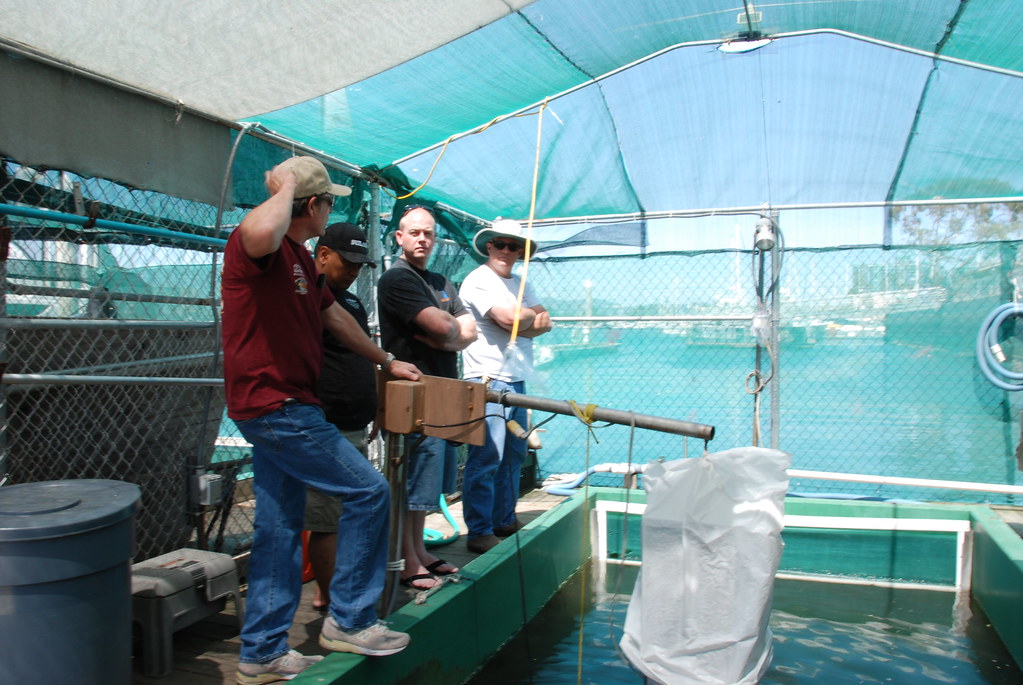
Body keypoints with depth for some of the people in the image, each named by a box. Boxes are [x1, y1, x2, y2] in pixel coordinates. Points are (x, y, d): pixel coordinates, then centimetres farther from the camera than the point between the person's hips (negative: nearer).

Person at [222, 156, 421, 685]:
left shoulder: (299, 257, 19)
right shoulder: (252, 245, -13)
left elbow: (335, 316, 28)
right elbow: (259, 233, -41)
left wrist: (387, 362, 32)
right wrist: (285, 188, -21)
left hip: (279, 407, 11)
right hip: (274, 404, -10)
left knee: (279, 529, 13)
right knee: (368, 492, -6)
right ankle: (348, 621, 7)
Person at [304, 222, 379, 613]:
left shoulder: (352, 301, 19)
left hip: (354, 429, 10)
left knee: (344, 518, 16)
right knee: (326, 521, -2)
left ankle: (327, 593, 28)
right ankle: (335, 604, 9)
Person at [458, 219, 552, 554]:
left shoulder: (520, 283, 19)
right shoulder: (478, 281, -7)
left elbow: (544, 322, 9)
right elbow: (510, 319, -19)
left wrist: (522, 323, -10)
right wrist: (531, 315, 1)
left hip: (517, 380, 9)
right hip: (488, 379, -9)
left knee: (513, 455, 14)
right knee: (486, 458, -8)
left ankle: (504, 520, 26)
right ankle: (479, 532, -1)